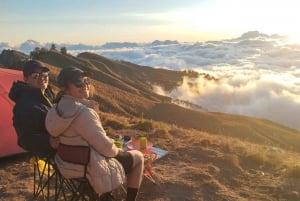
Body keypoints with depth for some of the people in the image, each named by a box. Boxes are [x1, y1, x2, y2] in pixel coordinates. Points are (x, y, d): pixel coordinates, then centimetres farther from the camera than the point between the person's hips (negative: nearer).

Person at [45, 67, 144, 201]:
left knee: (115, 152, 36)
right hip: (90, 169, -9)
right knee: (138, 156, 12)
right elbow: (106, 147, -25)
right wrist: (117, 151, -3)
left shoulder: (57, 108, -1)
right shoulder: (83, 112, -30)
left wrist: (94, 113, -6)